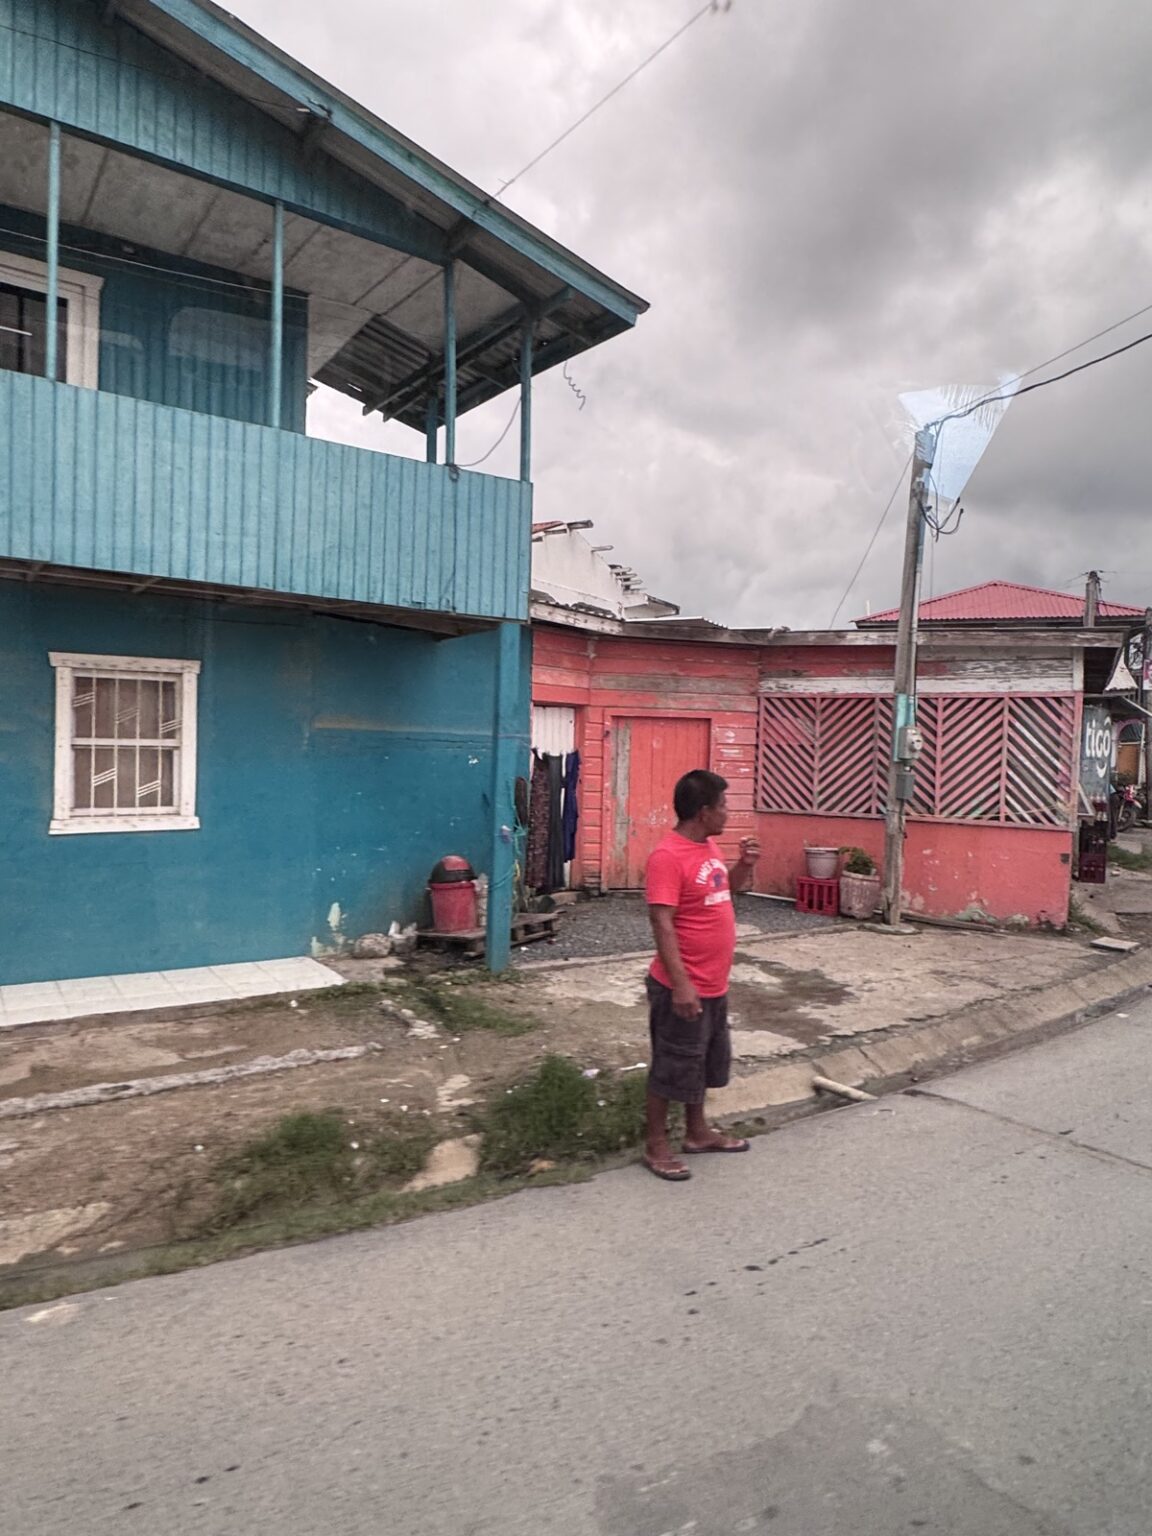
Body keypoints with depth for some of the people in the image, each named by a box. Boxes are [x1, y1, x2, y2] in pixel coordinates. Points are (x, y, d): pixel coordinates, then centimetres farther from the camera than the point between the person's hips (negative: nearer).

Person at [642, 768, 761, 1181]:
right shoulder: (667, 856, -22)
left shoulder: (710, 847, 7)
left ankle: (697, 1132, 38)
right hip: (682, 988, -9)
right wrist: (680, 984, -27)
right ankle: (656, 1146, 21)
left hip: (714, 985, 9)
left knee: (706, 1062, 22)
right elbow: (662, 924, -25)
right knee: (672, 1067, 5)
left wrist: (746, 864, 4)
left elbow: (730, 888, 24)